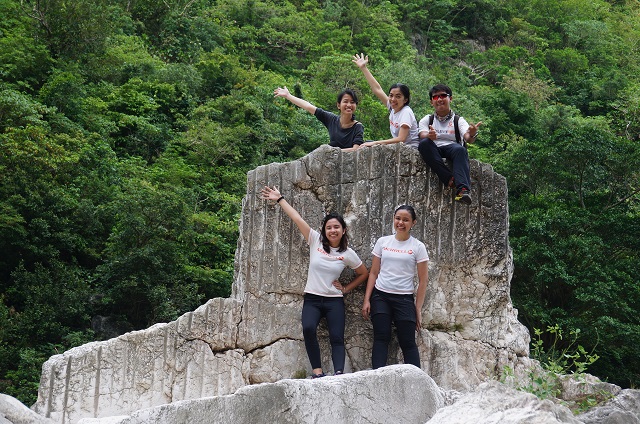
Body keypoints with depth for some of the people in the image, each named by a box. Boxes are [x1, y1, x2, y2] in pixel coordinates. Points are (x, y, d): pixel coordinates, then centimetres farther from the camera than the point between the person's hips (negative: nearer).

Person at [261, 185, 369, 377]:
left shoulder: (348, 254, 0)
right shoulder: (315, 241, 0)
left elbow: (364, 274, 15)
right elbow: (296, 218, 3)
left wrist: (346, 289, 6)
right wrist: (280, 199, 6)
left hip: (334, 300, 1)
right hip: (312, 298, 0)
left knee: (337, 338, -13)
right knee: (308, 328, -27)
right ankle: (317, 371, -23)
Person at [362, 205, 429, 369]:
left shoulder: (418, 247, 1)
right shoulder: (382, 242, 7)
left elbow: (423, 280, 1)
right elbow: (373, 273, 10)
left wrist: (418, 309, -2)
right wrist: (367, 300, 3)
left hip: (404, 299, -2)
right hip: (380, 296, 2)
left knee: (408, 343, -3)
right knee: (381, 339, -5)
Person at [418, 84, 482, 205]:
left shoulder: (458, 120, 14)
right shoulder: (427, 120, 19)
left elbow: (468, 138, -5)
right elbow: (422, 135, -3)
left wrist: (472, 134, -32)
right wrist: (429, 135, -29)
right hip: (433, 151, 1)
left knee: (460, 149, -35)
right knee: (424, 143, -32)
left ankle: (463, 189, -53)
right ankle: (449, 179, -40)